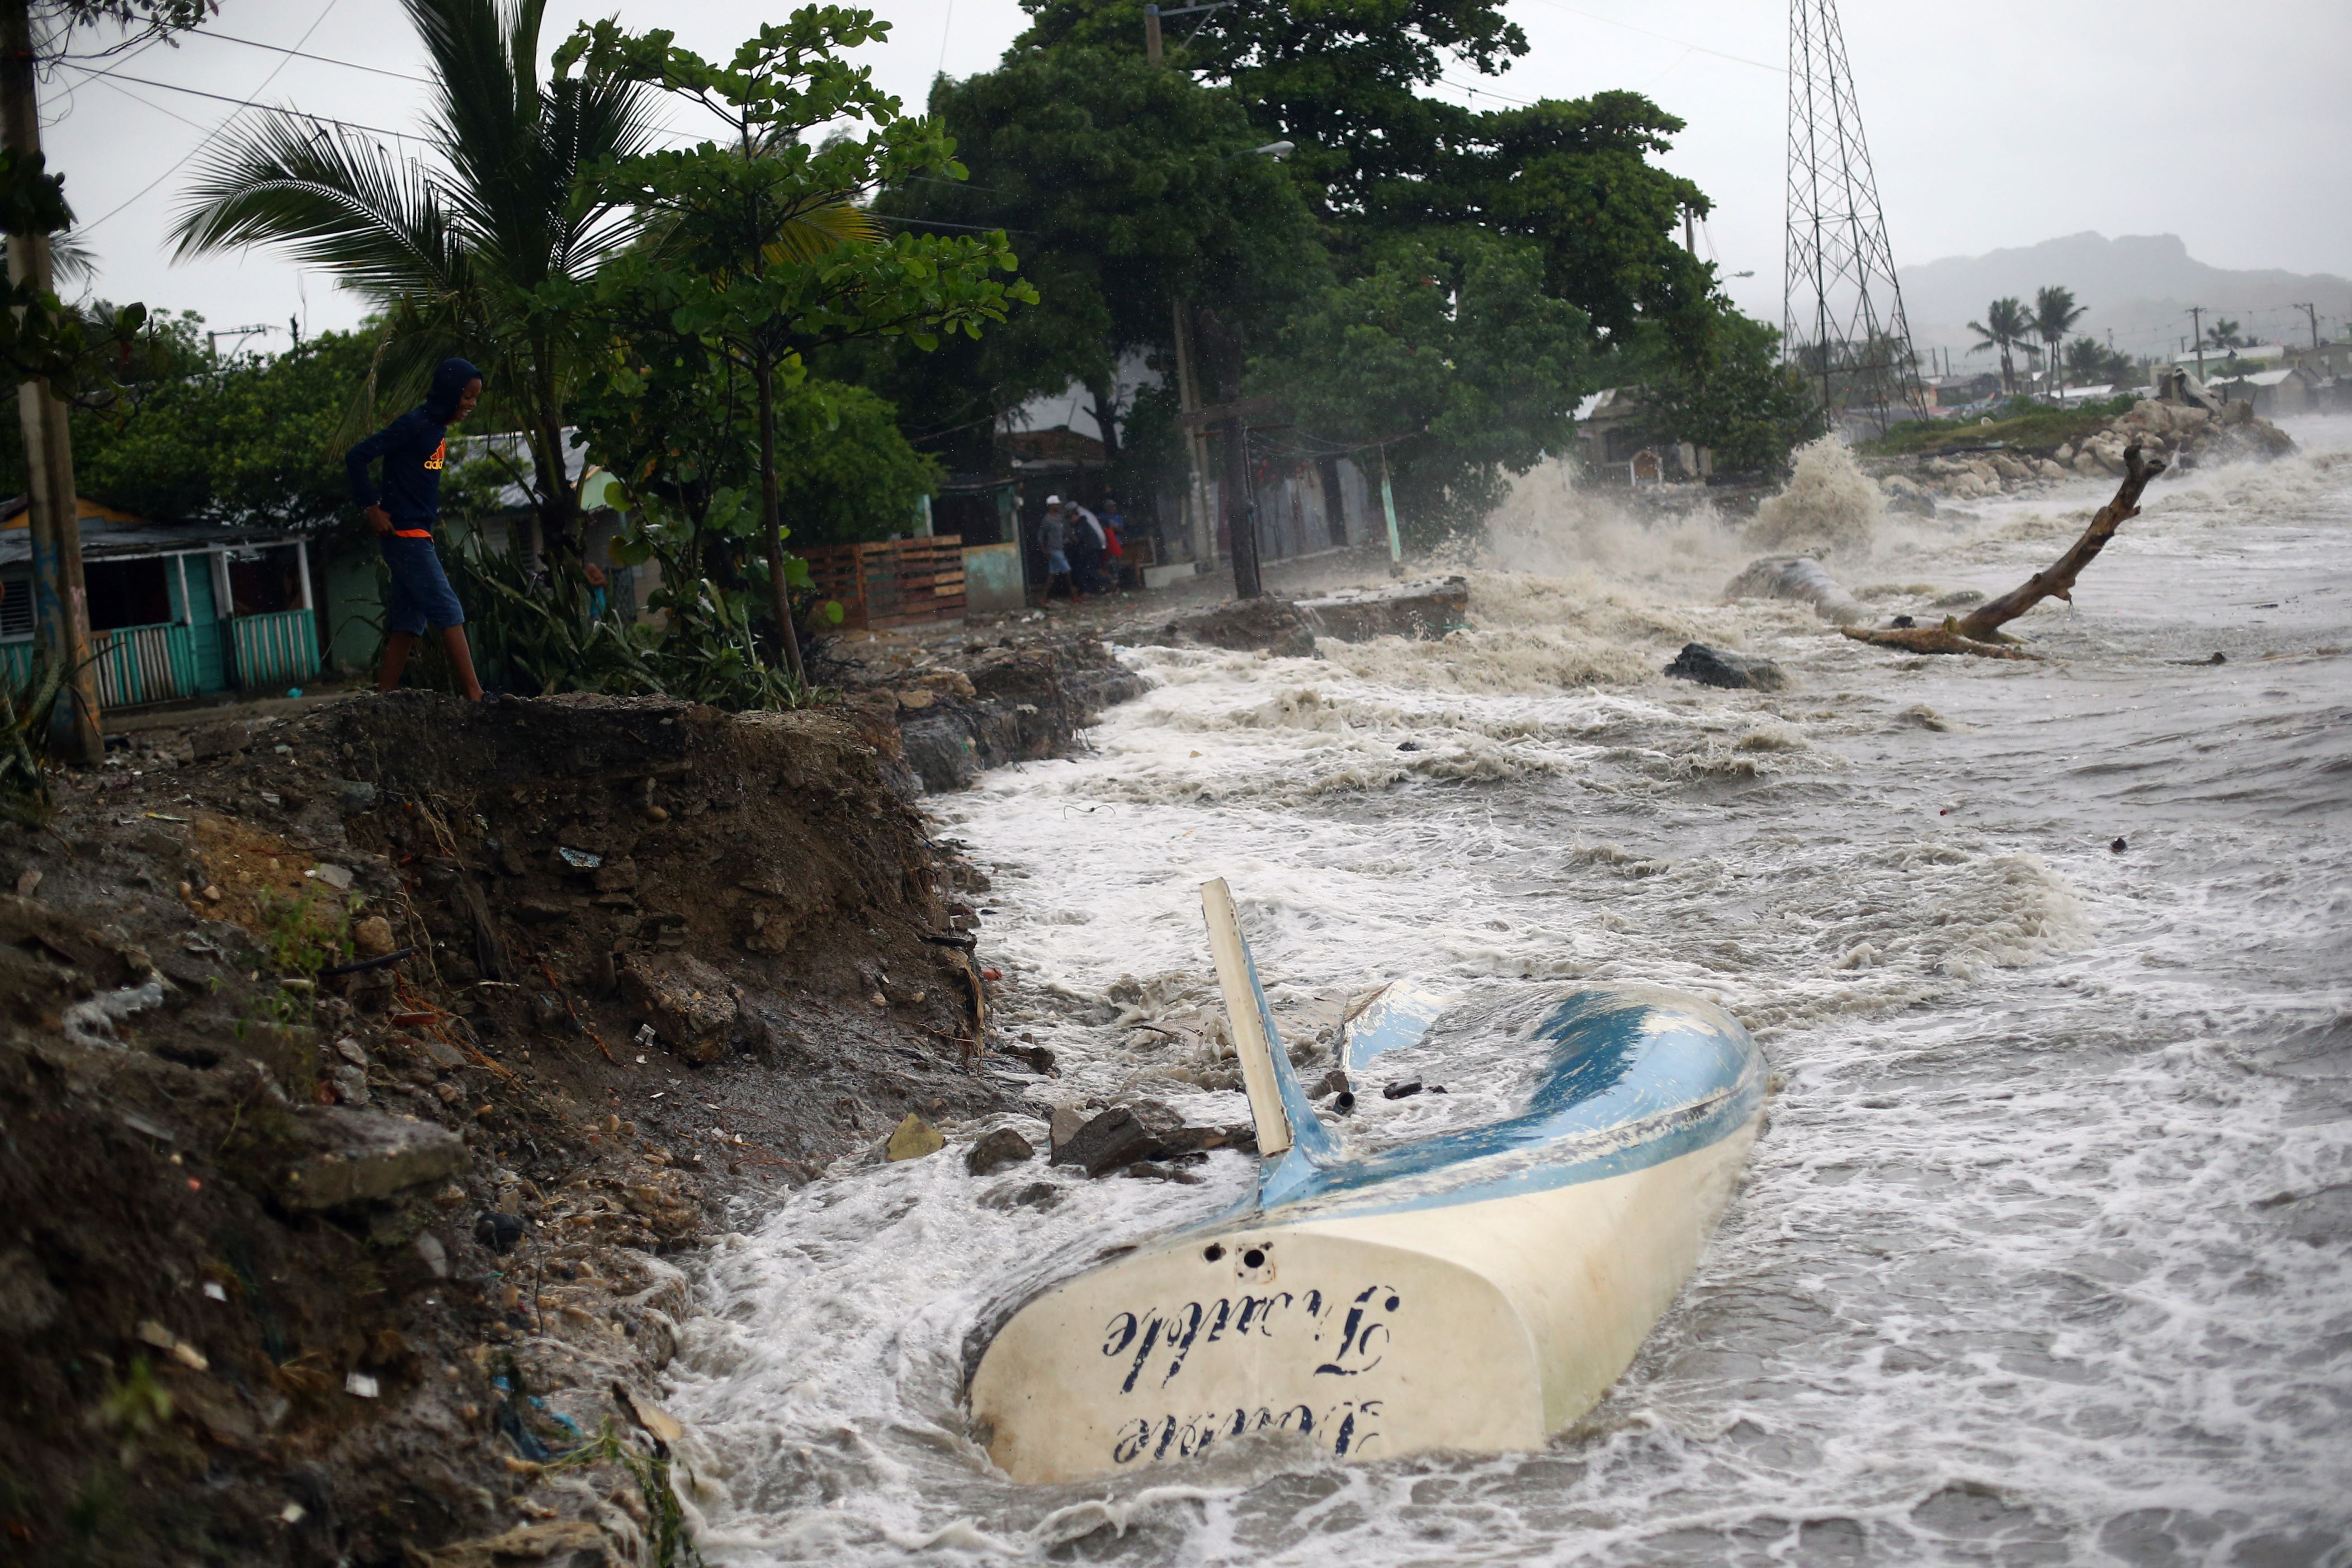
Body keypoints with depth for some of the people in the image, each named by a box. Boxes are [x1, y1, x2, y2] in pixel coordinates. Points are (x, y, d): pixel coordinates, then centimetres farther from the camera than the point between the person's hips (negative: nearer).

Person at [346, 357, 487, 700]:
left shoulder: (439, 430, 14)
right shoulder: (413, 425, -13)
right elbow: (356, 457, -15)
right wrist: (372, 508, -15)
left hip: (418, 537, 9)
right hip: (404, 533, -9)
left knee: (408, 623, 8)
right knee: (449, 612, -12)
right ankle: (474, 696, -14)